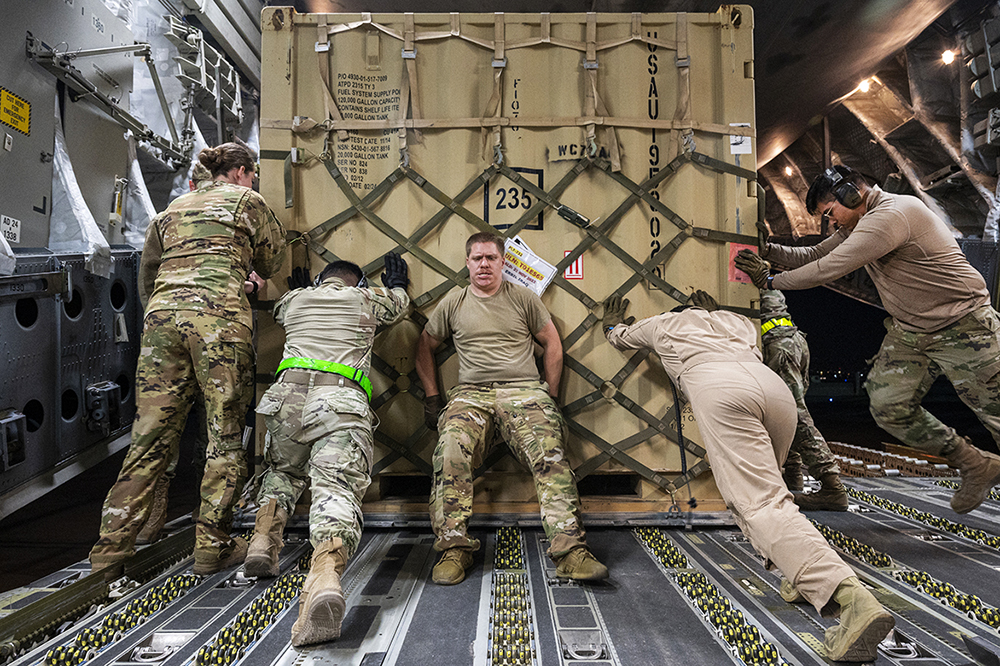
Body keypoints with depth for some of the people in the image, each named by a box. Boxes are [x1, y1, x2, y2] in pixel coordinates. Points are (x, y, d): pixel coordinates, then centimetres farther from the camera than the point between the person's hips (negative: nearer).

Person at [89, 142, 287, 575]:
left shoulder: (173, 209, 29)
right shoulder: (247, 201, 15)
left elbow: (147, 275, 30)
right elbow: (272, 261, 20)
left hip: (162, 312, 5)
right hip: (219, 313, -5)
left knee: (151, 433, 6)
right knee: (225, 431, 0)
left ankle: (110, 547, 6)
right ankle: (212, 547, 2)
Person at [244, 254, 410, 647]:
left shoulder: (296, 299, 28)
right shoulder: (364, 298, 22)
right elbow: (399, 305, 44)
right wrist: (396, 281, 65)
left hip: (288, 394, 3)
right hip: (342, 401, -3)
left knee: (283, 470, 30)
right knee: (337, 488, -17)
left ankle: (264, 538, 7)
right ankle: (325, 573, -44)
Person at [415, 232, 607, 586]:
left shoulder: (523, 298, 12)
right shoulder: (452, 303, 15)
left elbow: (552, 343, 15)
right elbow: (425, 346, 22)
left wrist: (551, 396, 8)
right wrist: (432, 397, 12)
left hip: (524, 390, 0)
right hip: (471, 394, 1)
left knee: (550, 454, -26)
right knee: (450, 452, -28)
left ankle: (570, 550, -26)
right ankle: (454, 549, -19)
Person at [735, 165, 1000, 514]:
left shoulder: (891, 214, -24)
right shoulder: (859, 224, 8)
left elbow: (829, 269, -25)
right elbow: (813, 256, 12)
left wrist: (771, 281, -15)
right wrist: (767, 249, -3)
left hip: (963, 328, -9)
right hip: (909, 330, 9)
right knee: (888, 405, -1)